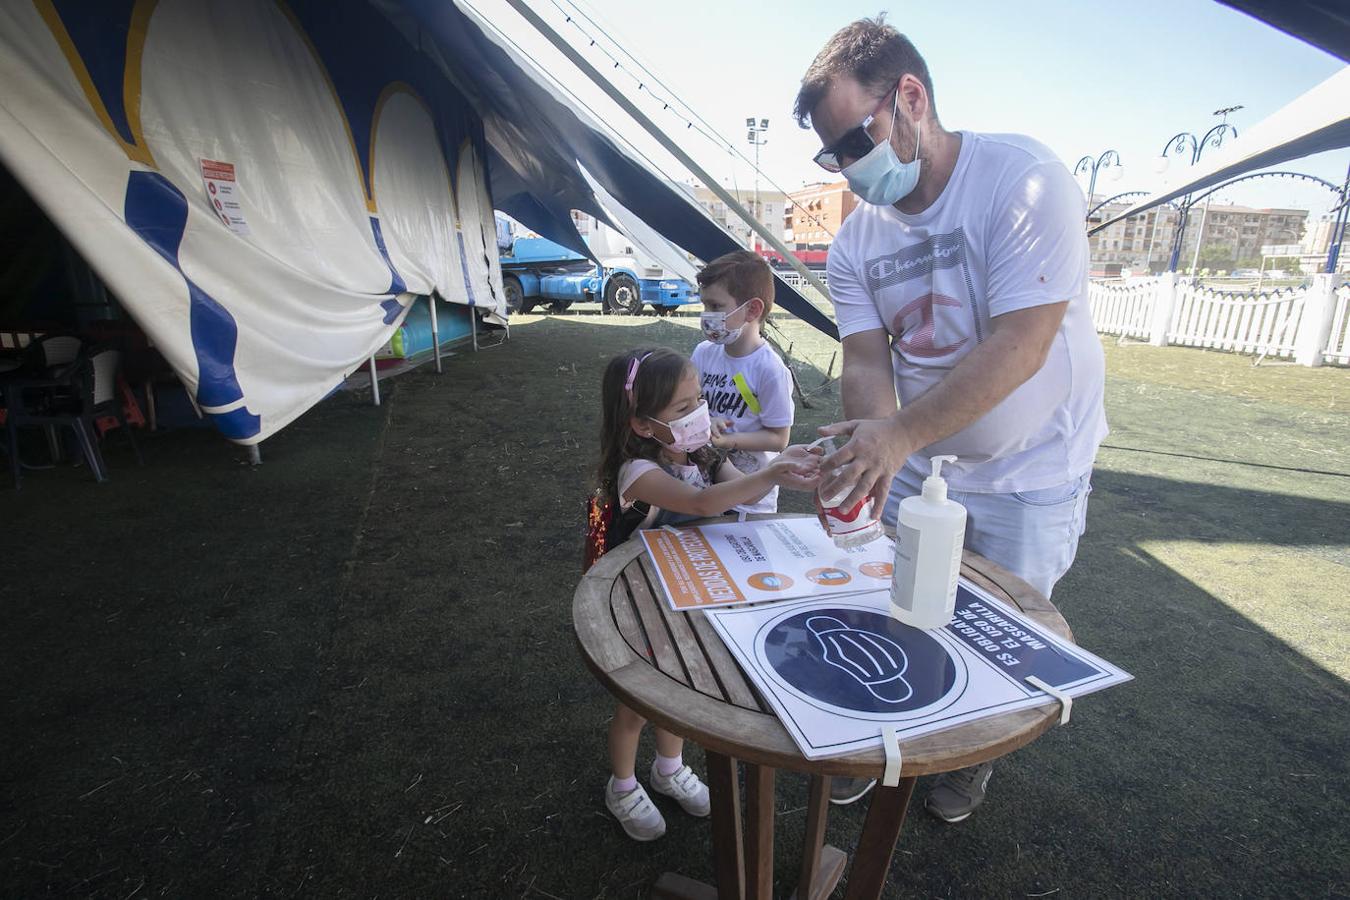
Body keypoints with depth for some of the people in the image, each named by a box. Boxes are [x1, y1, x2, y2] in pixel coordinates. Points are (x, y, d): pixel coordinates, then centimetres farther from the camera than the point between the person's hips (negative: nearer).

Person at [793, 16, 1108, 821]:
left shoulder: (1025, 180, -21)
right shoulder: (856, 243, -5)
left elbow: (1019, 347, -30)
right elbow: (867, 362, -11)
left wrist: (900, 433, -38)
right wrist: (870, 444, -31)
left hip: (1030, 469, -4)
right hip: (917, 460, 4)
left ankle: (975, 757, 42)